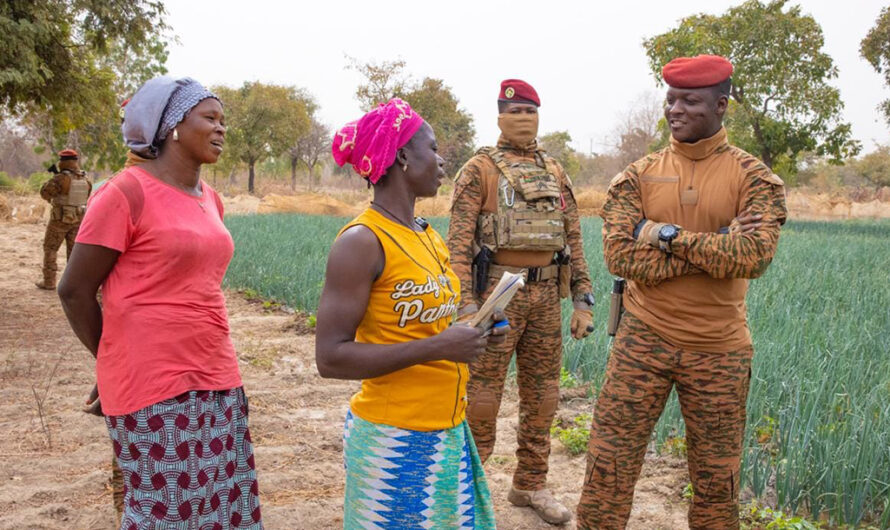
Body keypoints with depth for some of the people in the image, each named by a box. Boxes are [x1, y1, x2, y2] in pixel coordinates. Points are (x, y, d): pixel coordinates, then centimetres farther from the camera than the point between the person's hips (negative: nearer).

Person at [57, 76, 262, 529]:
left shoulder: (209, 199, 11)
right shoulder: (126, 194, -12)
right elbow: (74, 290, -8)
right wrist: (122, 365, 1)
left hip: (217, 380, 7)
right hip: (154, 389, -7)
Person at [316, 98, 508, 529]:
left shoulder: (429, 236, 8)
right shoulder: (361, 241, -16)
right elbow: (331, 358, -19)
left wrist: (471, 333, 1)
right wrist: (437, 347, -23)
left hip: (449, 430, 8)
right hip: (395, 439, -8)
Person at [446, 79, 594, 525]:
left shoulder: (555, 173, 12)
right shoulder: (480, 170, -4)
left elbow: (573, 240, 13)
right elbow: (459, 243, -10)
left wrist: (583, 299, 7)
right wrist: (466, 306, -18)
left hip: (546, 294, 5)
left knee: (542, 392, 11)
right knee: (483, 389, 1)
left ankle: (530, 484, 26)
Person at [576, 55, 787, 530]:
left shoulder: (753, 177, -2)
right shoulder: (637, 176, 0)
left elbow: (755, 255, -18)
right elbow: (621, 256, -13)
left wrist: (670, 234, -17)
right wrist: (714, 248, -17)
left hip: (719, 349, 0)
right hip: (643, 340, 1)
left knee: (717, 480, 12)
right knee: (608, 465, 2)